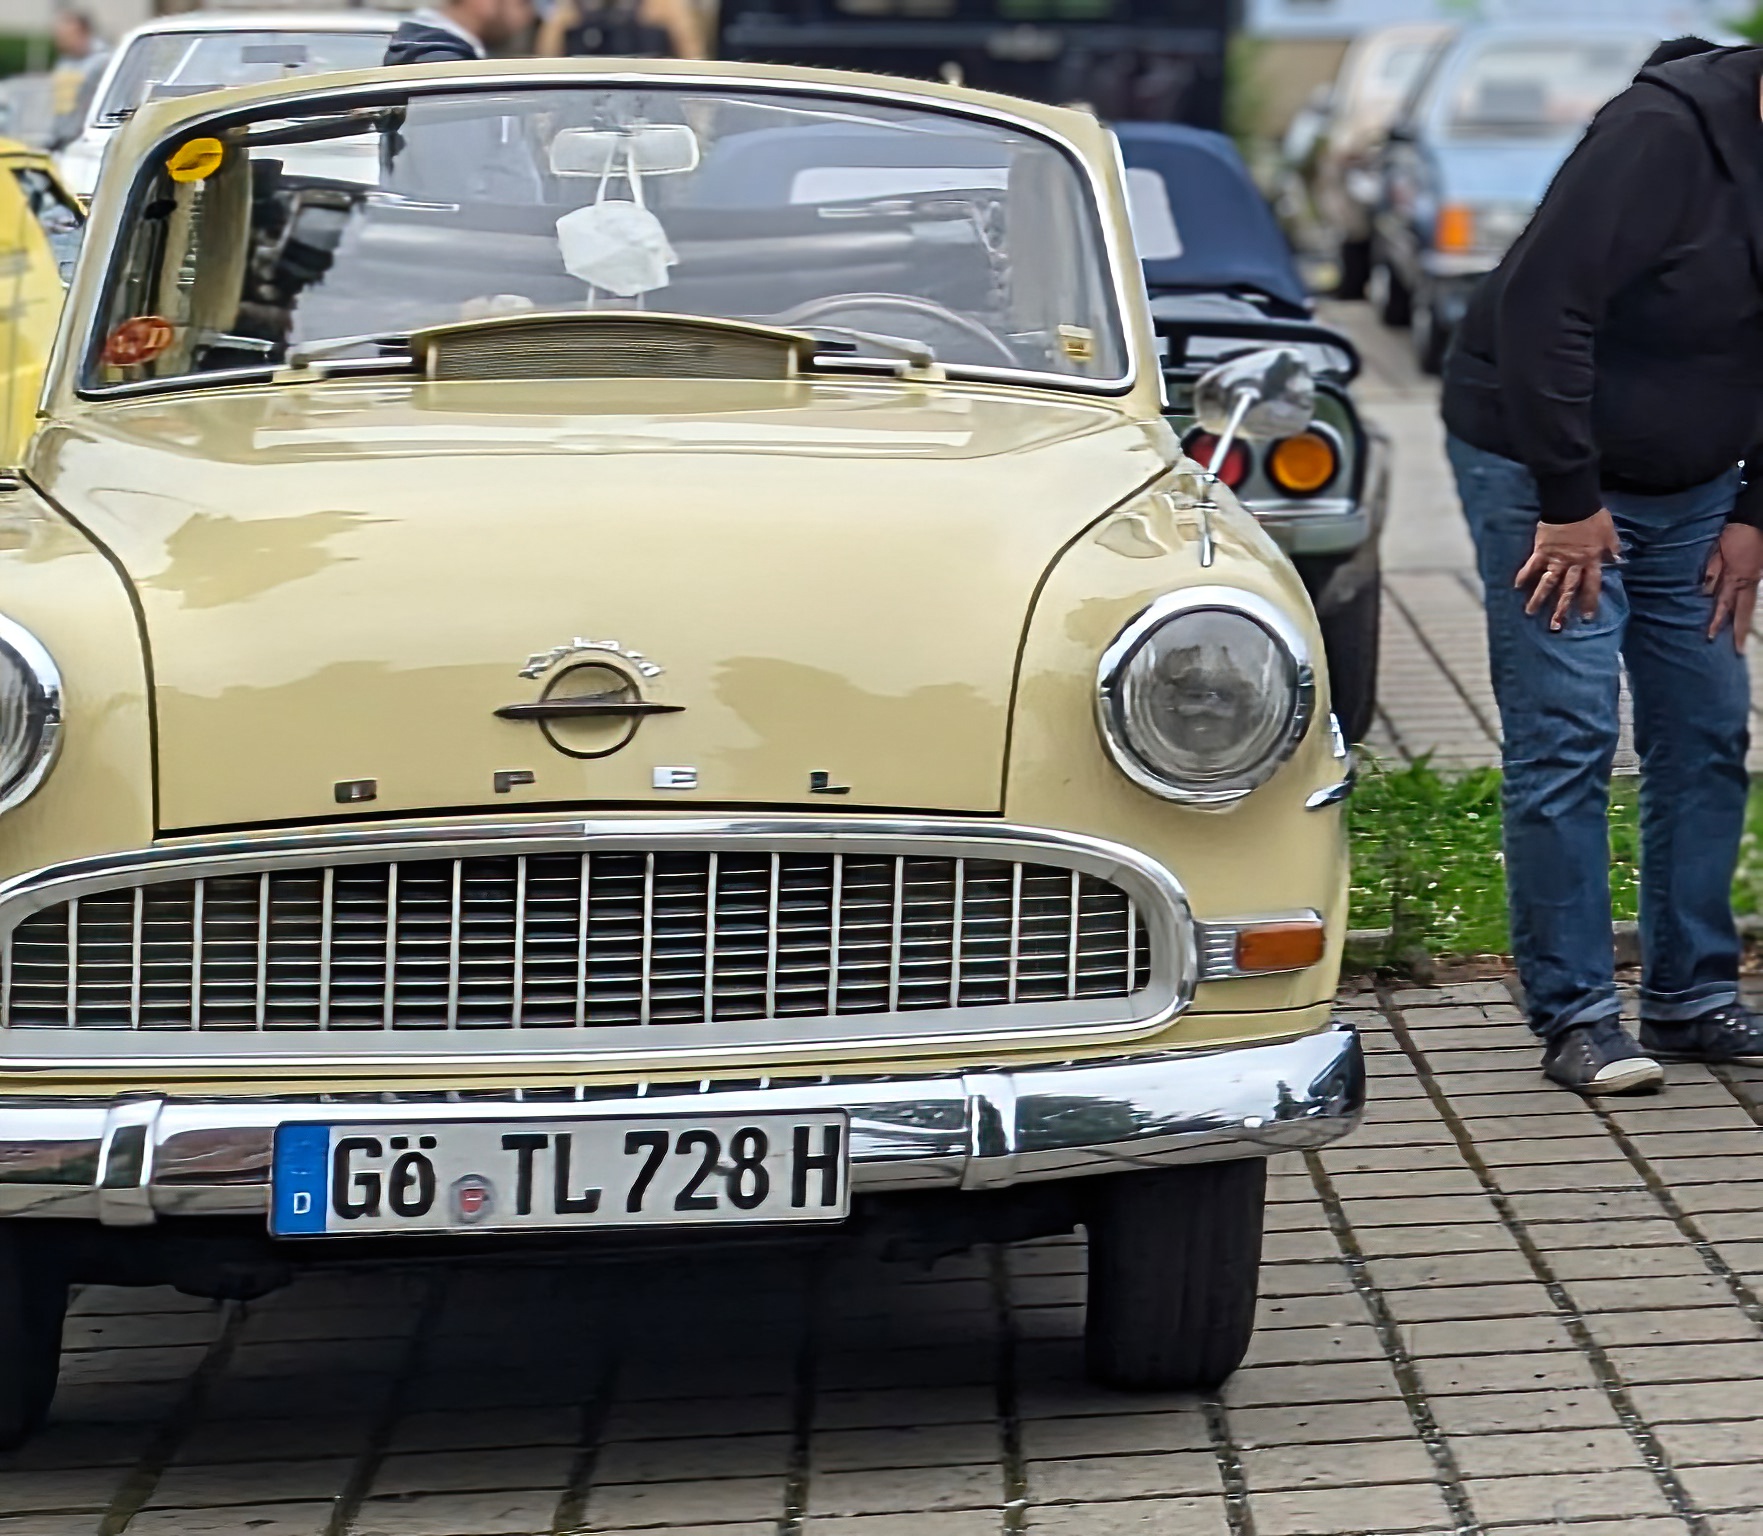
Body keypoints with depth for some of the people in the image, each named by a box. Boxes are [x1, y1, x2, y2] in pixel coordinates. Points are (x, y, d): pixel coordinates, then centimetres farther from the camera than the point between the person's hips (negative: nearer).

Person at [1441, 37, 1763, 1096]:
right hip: (1542, 465, -8)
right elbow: (1542, 304, -27)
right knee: (1564, 742, -8)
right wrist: (1568, 502, -22)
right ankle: (1577, 1017, -3)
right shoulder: (1664, 134, -26)